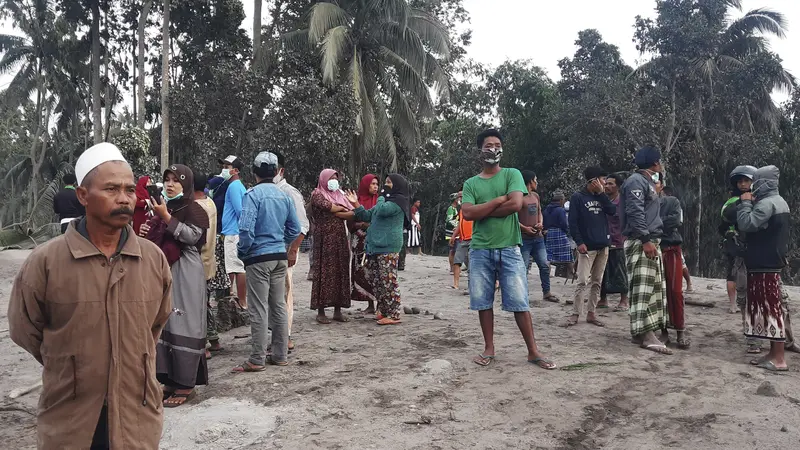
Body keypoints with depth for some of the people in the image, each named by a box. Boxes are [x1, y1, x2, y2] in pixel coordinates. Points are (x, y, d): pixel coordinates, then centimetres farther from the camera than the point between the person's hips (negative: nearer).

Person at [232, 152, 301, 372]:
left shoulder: (253, 194, -11)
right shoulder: (284, 196, 7)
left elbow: (246, 229, -19)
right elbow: (295, 228, 12)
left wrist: (243, 253, -4)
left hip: (259, 257, -6)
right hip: (280, 257, 6)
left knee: (258, 309, -1)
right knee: (279, 306, 12)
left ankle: (257, 360, 3)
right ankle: (280, 355, 19)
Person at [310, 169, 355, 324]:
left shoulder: (339, 195, 19)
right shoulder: (317, 194, 1)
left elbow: (352, 214, 6)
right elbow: (330, 207, -16)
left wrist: (335, 212, -6)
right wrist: (342, 208, 1)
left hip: (340, 239, 6)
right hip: (324, 239, -6)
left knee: (340, 272, 4)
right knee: (324, 273, -6)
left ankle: (338, 311, 9)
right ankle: (321, 312, -1)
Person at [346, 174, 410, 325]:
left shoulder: (398, 202, -6)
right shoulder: (386, 201, 24)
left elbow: (381, 211, -22)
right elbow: (367, 216, 24)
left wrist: (382, 196, -3)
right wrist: (356, 204, 12)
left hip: (388, 248, -10)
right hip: (375, 246, 10)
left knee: (388, 281, -9)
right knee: (376, 280, 12)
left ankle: (394, 315, -6)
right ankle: (383, 310, 21)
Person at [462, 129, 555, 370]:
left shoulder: (512, 174, 4)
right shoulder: (471, 183, 10)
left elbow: (515, 204, -13)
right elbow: (467, 213, -6)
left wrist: (482, 211, -7)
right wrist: (498, 200, -11)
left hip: (509, 248, -2)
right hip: (480, 250, 2)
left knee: (519, 302, 0)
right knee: (483, 302, 7)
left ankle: (533, 351, 9)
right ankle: (489, 348, 19)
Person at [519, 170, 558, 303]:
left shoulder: (536, 196, 17)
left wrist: (540, 223, 2)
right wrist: (524, 228, -18)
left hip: (538, 237, 7)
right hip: (524, 238, -7)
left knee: (545, 265, 8)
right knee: (523, 268, -4)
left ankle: (546, 292, 19)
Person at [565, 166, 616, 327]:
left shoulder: (601, 196, 14)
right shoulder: (578, 197, -3)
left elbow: (613, 211, -1)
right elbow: (572, 222, -8)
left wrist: (601, 193, -6)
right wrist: (579, 242, -17)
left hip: (603, 246, 6)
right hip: (587, 247, -6)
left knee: (597, 282, 7)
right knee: (582, 282, -10)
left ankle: (591, 313, 14)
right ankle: (576, 314, -3)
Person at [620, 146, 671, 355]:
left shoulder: (647, 182, 23)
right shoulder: (636, 181, -9)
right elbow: (635, 212, -20)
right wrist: (646, 239, -24)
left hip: (650, 241, 11)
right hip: (640, 242, -11)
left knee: (654, 288, 10)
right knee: (643, 288, -12)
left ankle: (641, 331, 14)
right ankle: (646, 335, -14)